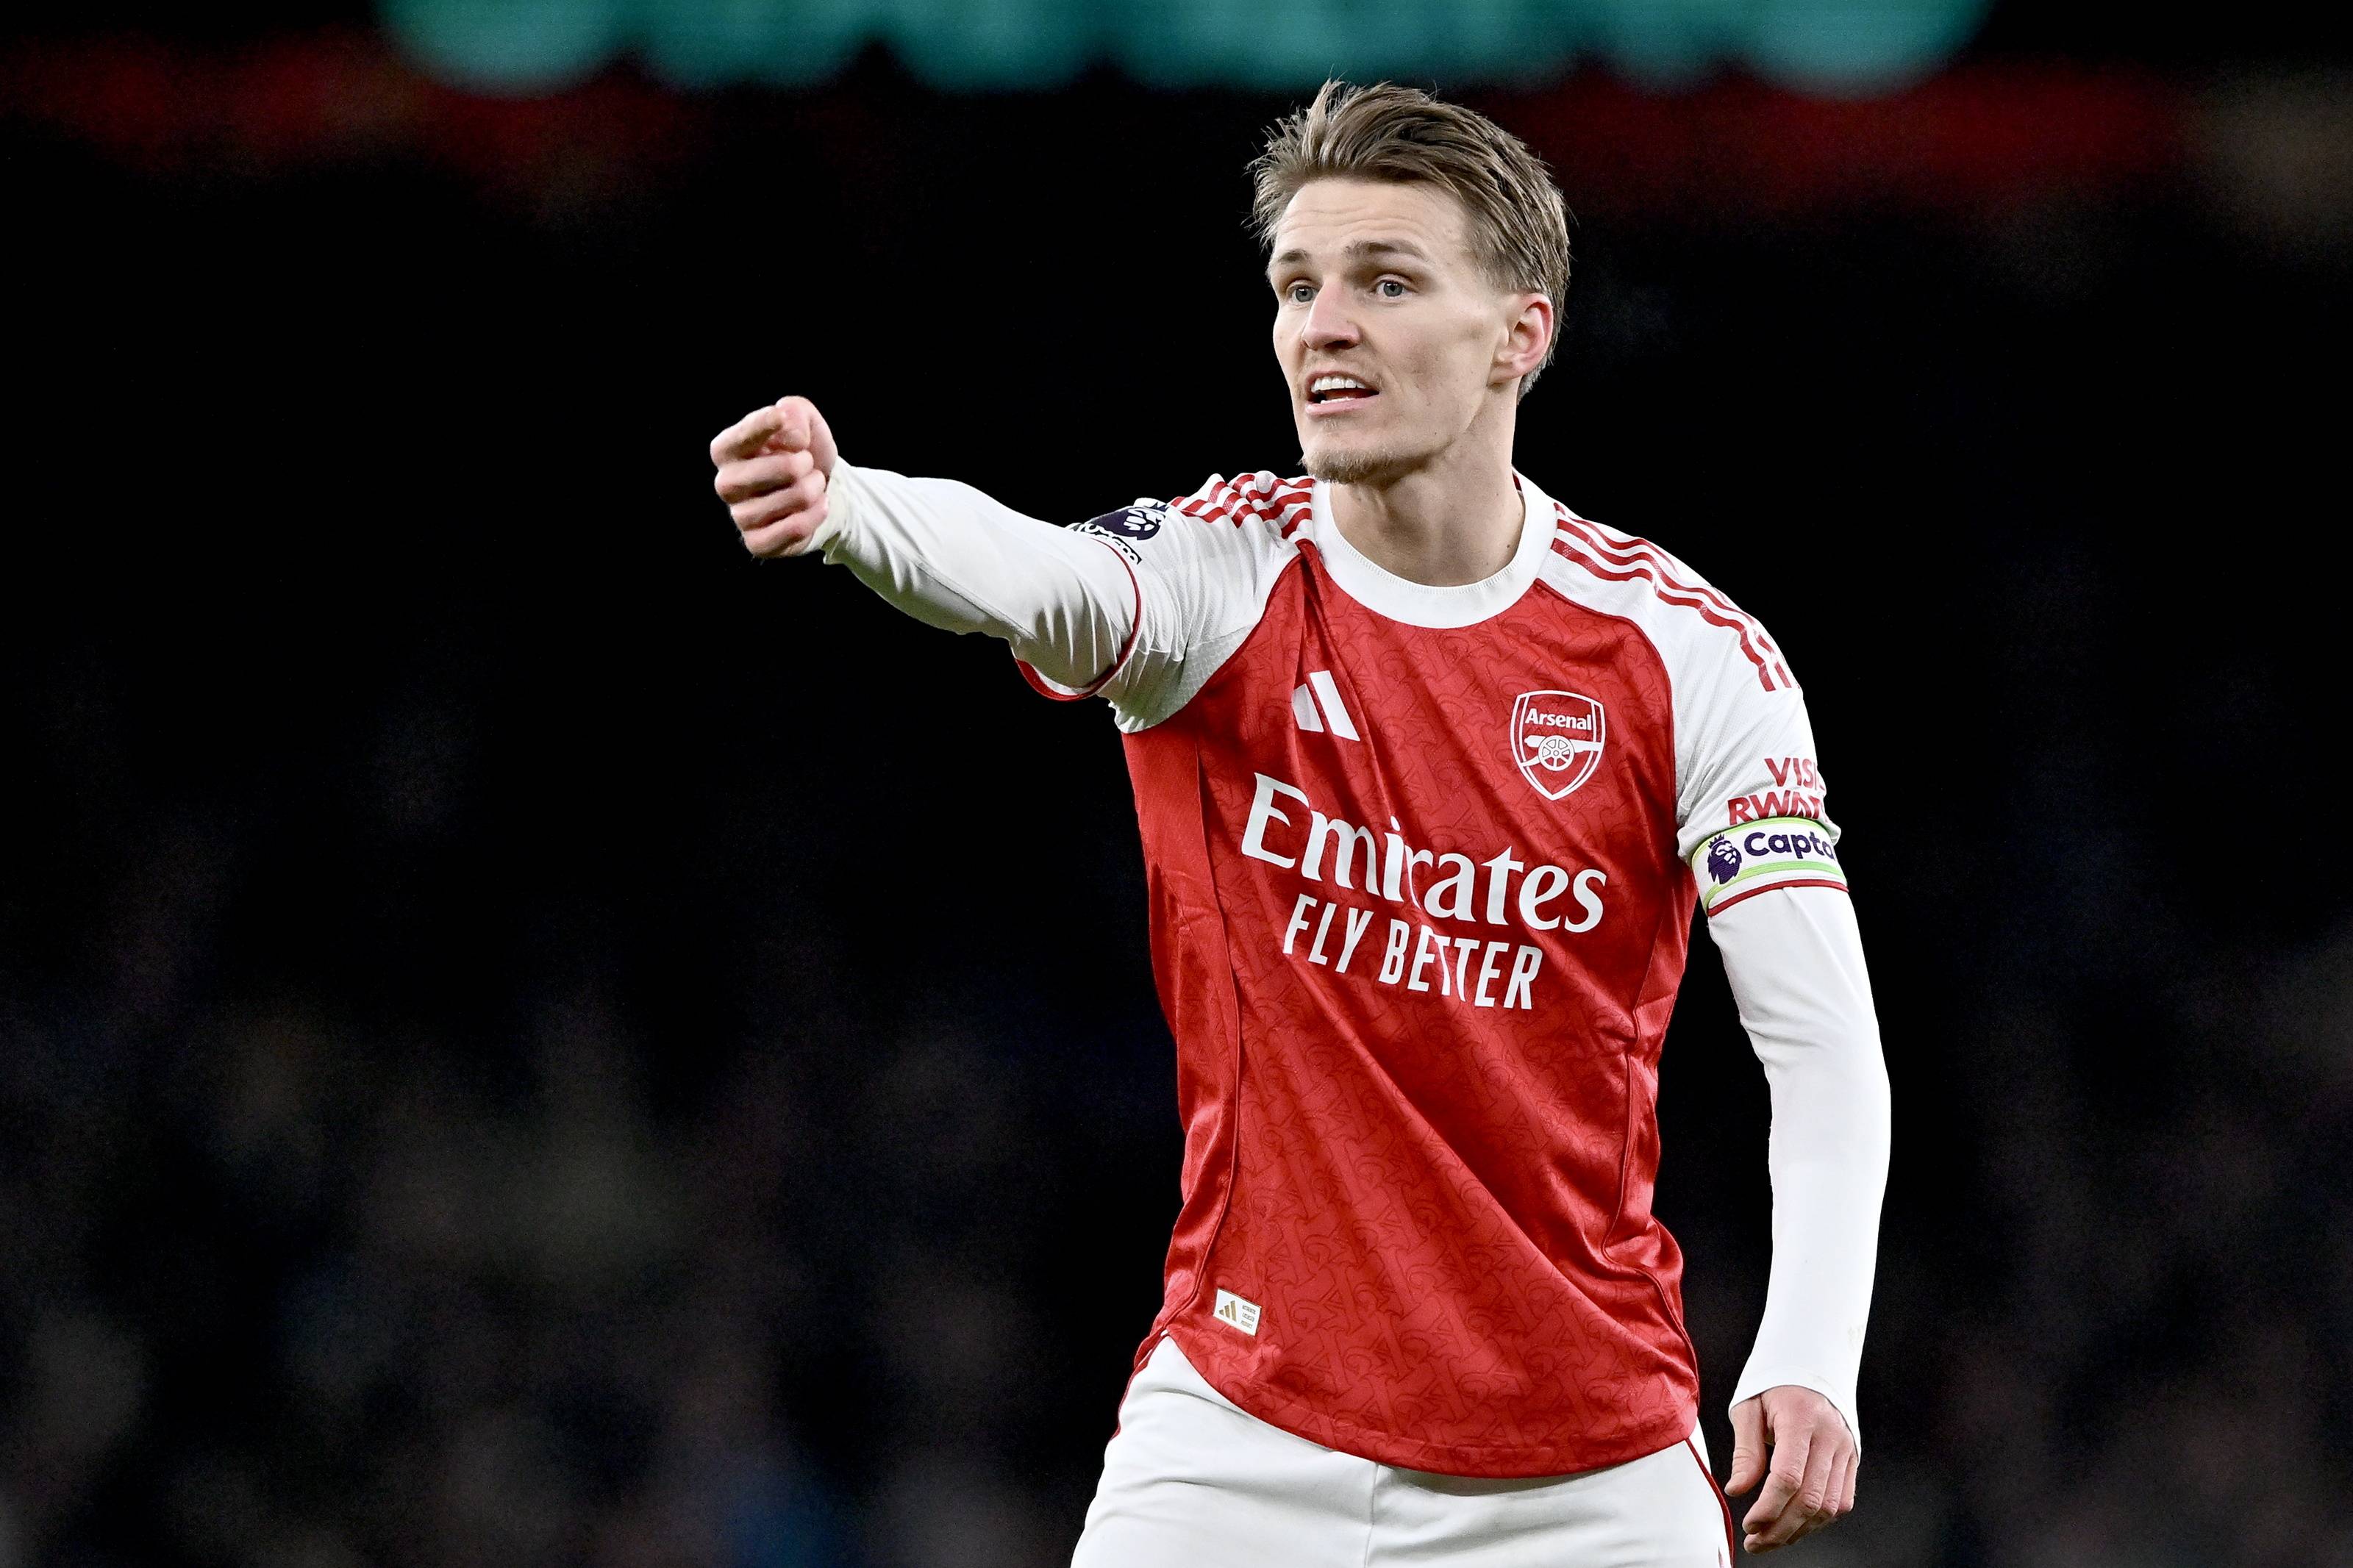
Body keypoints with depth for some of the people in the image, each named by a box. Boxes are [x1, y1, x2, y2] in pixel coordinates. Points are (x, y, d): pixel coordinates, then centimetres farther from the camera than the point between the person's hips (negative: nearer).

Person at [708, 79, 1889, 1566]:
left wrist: (1810, 1358, -22)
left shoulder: (1694, 654, -5)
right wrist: (840, 501, -52)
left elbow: (1824, 1041, -7)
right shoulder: (1220, 578, -5)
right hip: (1242, 1430, 0)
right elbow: (1025, 574, -28)